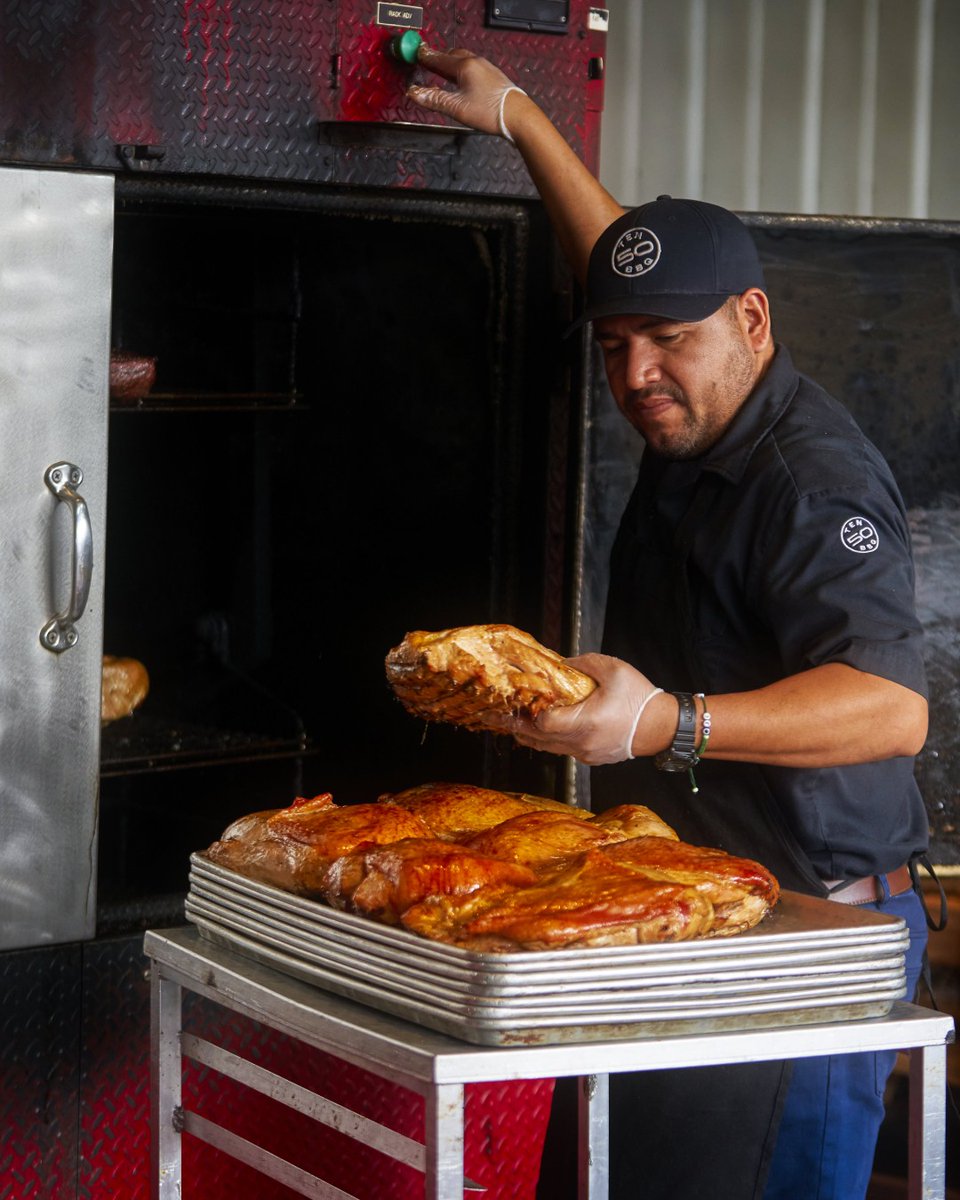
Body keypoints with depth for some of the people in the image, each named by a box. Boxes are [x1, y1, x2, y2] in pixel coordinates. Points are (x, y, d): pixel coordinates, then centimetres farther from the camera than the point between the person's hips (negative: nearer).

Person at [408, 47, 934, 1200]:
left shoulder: (810, 479, -19)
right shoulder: (693, 425, 11)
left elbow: (893, 705, -32)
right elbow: (620, 259, 30)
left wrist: (666, 726, -44)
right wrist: (515, 116, 34)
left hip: (805, 933, -9)